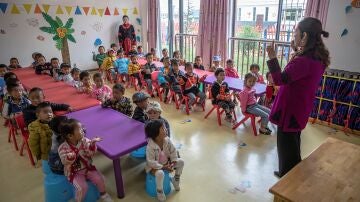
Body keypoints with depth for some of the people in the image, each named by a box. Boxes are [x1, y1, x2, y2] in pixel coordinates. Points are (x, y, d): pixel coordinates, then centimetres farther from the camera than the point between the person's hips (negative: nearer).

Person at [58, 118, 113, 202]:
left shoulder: (84, 141, -10)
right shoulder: (63, 147, -17)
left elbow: (91, 153, -12)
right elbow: (65, 162, -23)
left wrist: (92, 143, -30)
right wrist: (71, 156, -45)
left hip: (87, 167, 3)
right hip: (74, 172, -3)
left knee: (99, 179, -9)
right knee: (82, 187, -22)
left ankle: (103, 194, 21)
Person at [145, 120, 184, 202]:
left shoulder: (167, 140, -14)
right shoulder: (150, 147, -31)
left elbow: (173, 151, -4)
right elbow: (150, 162, -28)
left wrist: (173, 163, -17)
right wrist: (163, 167, -28)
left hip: (166, 162, 7)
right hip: (154, 166, -6)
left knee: (181, 162, -5)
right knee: (160, 173, -37)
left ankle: (176, 179, 19)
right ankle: (159, 191, -7)